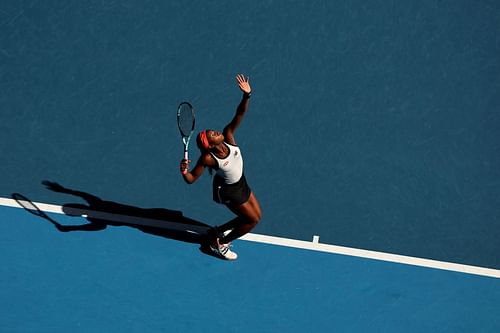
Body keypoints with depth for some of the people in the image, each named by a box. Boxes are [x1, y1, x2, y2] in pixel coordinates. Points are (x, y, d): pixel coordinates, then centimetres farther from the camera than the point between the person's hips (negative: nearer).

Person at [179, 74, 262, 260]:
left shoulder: (228, 136, -23)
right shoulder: (208, 159, -33)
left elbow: (239, 115, -28)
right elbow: (191, 179, -26)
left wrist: (246, 96, -43)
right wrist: (184, 171, -48)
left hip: (241, 183, 7)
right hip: (228, 191, -7)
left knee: (256, 216, 18)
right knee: (253, 220, 3)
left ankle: (218, 232, 34)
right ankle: (218, 244, 18)